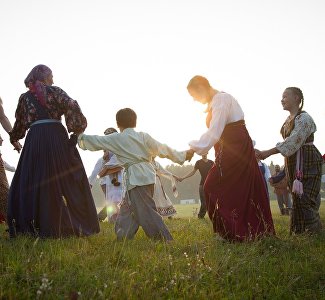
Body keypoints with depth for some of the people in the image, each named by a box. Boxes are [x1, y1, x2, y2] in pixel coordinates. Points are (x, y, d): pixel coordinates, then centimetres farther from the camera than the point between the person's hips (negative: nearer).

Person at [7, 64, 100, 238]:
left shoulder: (25, 97, 16)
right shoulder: (54, 91, 6)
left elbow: (20, 123, 24)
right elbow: (72, 107, -8)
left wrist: (13, 139, 41)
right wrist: (76, 129, 0)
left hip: (35, 139, 2)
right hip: (57, 137, -2)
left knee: (31, 183, 7)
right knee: (67, 182, 1)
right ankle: (74, 225, 1)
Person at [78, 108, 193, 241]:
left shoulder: (116, 139, -1)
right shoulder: (144, 136, 9)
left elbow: (96, 141, 8)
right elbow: (163, 149, 10)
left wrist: (80, 137, 26)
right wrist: (182, 155, 19)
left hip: (135, 178, -6)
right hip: (148, 175, 6)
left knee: (146, 210, -6)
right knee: (128, 207, 16)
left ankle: (165, 238, -12)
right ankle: (123, 237, 20)